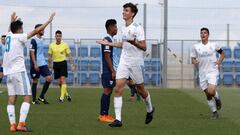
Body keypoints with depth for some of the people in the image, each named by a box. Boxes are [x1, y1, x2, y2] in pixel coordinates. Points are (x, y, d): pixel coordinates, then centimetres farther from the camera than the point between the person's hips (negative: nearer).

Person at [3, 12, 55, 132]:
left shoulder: (9, 36, 12)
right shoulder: (19, 37, -7)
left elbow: (10, 29, 37)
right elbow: (35, 31, -12)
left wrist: (12, 22, 55)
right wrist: (48, 21, -5)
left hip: (8, 72, 7)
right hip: (19, 71, -7)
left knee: (11, 99, 4)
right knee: (27, 98, -6)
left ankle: (12, 125, -2)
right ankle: (21, 124, -17)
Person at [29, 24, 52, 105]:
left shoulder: (41, 40, 14)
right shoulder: (34, 40, -10)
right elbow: (32, 53, -14)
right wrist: (35, 64, -19)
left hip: (43, 64, 7)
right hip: (36, 65, -7)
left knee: (49, 78, -4)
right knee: (35, 81, 1)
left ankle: (42, 97, 7)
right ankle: (34, 100, 12)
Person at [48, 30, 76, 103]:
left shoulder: (65, 45, -2)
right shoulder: (52, 45, 4)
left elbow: (69, 55, 2)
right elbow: (50, 57, 10)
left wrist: (72, 65, -5)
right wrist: (50, 67, 9)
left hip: (63, 63, -3)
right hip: (56, 64, 3)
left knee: (63, 80, -14)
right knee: (59, 82, 4)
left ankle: (62, 97, -15)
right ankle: (67, 94, 25)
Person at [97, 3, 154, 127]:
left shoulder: (137, 28, -11)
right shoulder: (123, 28, 10)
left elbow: (144, 47, -14)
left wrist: (134, 42, -32)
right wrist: (109, 44, 22)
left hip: (136, 62, -5)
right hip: (124, 61, 6)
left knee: (140, 89, 8)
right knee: (118, 88, -10)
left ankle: (150, 109, 38)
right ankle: (118, 119, -12)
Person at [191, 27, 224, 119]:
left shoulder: (214, 45, 1)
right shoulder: (196, 47, 4)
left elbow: (222, 54, 14)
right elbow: (193, 59, 8)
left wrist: (219, 62, -3)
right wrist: (194, 62, -15)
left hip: (213, 71, -3)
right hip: (202, 73, 3)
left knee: (211, 91, -23)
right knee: (208, 95, 5)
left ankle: (217, 98, 10)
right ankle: (215, 112, 20)